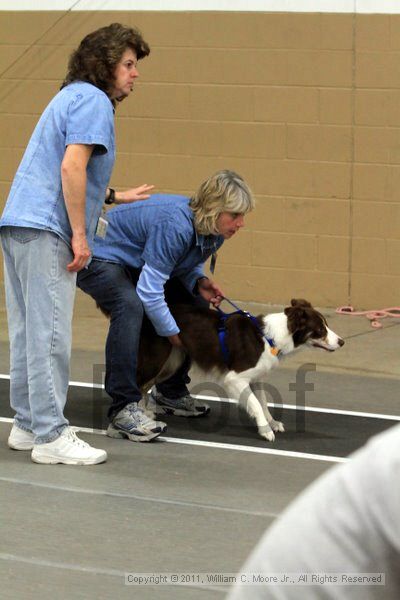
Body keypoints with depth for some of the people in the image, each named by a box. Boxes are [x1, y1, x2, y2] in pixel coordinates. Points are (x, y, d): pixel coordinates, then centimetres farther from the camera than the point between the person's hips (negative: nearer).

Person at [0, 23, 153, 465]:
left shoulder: (71, 97, 24)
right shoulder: (93, 101, -7)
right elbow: (71, 168, -18)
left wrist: (116, 196, 43)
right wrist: (80, 235, -16)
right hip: (45, 230, -10)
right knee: (49, 335, -9)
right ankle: (51, 436, -9)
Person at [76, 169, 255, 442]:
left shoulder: (214, 230, -9)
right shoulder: (174, 225, -36)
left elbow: (188, 265, 10)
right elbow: (149, 290, -34)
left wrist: (200, 282, -13)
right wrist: (173, 333, -23)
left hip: (134, 263, 9)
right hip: (100, 258, -9)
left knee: (195, 303, 5)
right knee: (130, 306, -35)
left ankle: (171, 393, 18)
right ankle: (124, 410, -36)